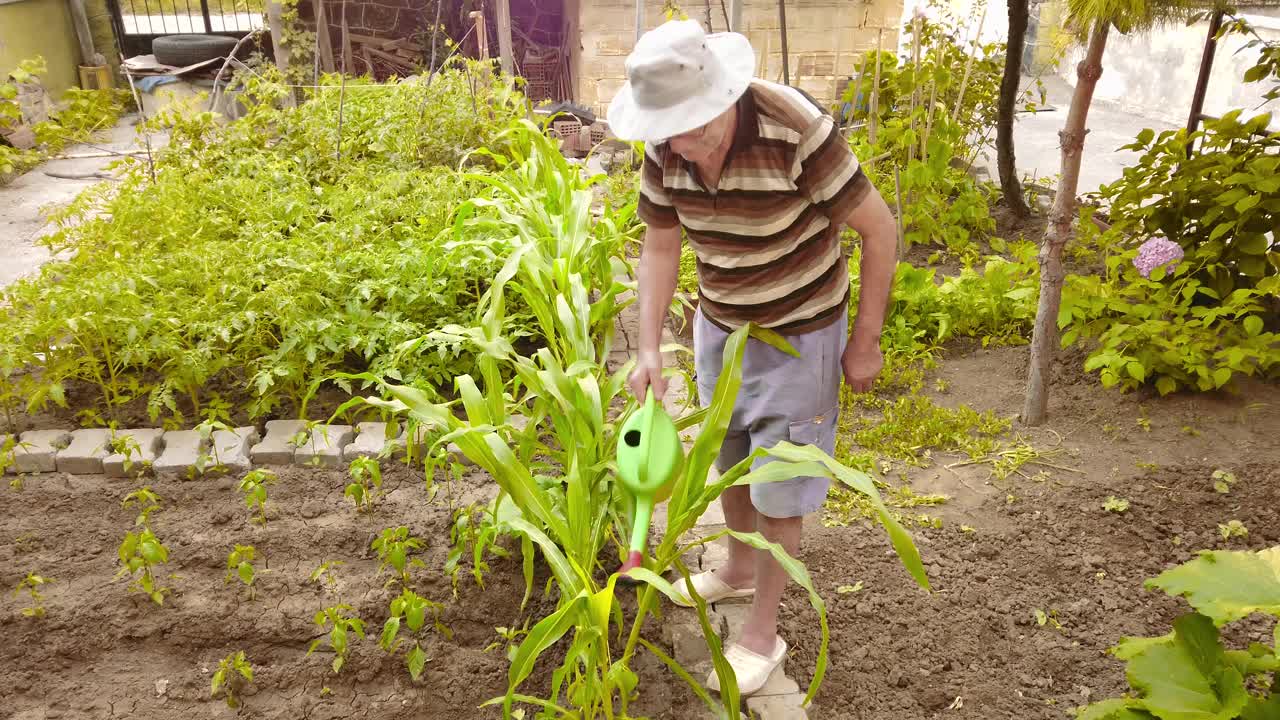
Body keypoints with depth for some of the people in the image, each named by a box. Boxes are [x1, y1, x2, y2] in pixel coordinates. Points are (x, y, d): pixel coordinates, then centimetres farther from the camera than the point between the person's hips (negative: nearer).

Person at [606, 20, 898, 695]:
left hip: (799, 333, -5)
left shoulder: (798, 133, -31)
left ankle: (762, 633, 22)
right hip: (719, 324, 6)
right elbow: (660, 248, -1)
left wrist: (864, 342, -14)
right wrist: (649, 350, -8)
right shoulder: (666, 150, -14)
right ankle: (739, 569, 48)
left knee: (776, 489, 3)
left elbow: (879, 229, -19)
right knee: (728, 460, 22)